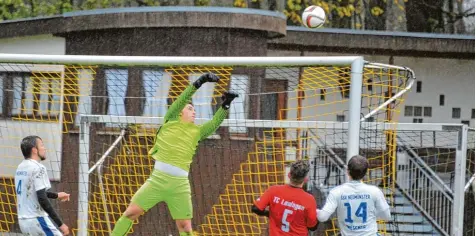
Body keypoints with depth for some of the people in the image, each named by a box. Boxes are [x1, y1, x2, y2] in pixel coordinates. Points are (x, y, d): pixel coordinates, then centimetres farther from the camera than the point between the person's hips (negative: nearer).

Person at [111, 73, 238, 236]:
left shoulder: (197, 132, 16)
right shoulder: (170, 122, 8)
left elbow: (214, 124, 5)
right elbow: (180, 101, -3)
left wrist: (225, 105, -8)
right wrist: (198, 83, -13)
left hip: (180, 185, 2)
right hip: (158, 179, -2)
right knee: (131, 213, -4)